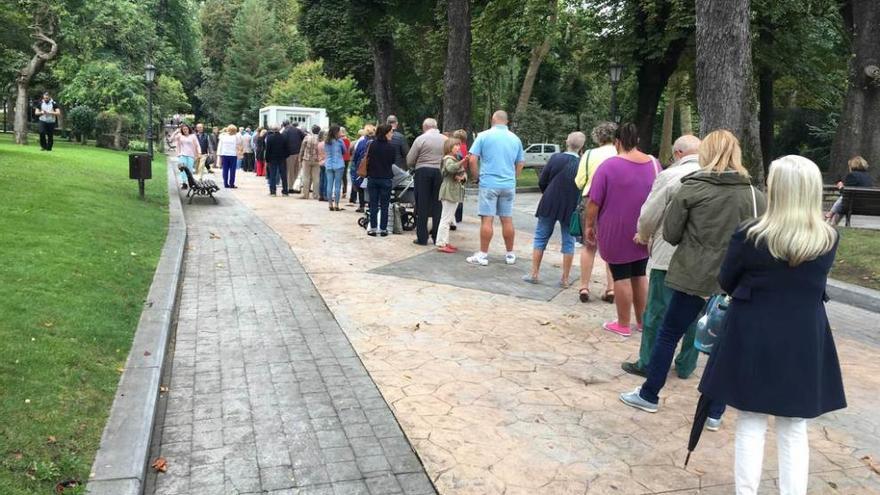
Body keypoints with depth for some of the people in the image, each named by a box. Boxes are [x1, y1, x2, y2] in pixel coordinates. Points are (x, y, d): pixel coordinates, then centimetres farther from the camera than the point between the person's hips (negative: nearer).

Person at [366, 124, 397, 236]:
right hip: (385, 179, -2)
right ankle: (383, 228, 7)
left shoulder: (372, 145, -3)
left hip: (372, 178, 2)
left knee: (373, 204, 8)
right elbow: (393, 162, 1)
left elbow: (368, 160, 1)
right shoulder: (391, 147, -9)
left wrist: (369, 173, 11)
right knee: (384, 205, 7)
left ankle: (373, 228, 8)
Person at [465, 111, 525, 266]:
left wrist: (475, 175, 6)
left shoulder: (484, 136, -4)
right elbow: (520, 163, 13)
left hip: (489, 183, -3)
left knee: (487, 220, -1)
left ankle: (483, 255, 2)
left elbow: (473, 160, -9)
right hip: (509, 184, 4)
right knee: (507, 220, 9)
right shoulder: (515, 139, 8)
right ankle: (510, 254, 17)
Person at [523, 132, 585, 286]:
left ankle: (534, 274, 13)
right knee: (568, 242, 11)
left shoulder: (555, 158, -10)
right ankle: (565, 279, 13)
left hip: (549, 204, 0)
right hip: (571, 208, 0)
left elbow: (542, 182, -4)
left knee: (541, 237, 11)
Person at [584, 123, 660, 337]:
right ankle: (642, 321, 25)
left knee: (621, 277, 4)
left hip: (617, 233, -5)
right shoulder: (654, 163, 1)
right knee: (640, 275, 16)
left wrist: (589, 225, -2)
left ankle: (623, 325, 13)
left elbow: (594, 202, -14)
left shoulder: (609, 165, -14)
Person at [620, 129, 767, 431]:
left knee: (668, 335, 13)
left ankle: (649, 395, 25)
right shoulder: (754, 194, 0)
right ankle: (715, 413, 19)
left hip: (694, 276, -2)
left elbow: (670, 234, -3)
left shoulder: (691, 188, -7)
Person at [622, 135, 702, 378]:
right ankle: (686, 365, 24)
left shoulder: (670, 176, -12)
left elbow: (649, 215, -9)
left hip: (669, 256, -5)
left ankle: (648, 364, 14)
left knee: (657, 312, 6)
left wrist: (644, 236, 12)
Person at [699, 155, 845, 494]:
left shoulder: (750, 237, -15)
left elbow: (726, 283, -1)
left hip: (753, 338, -2)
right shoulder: (828, 240, -6)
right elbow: (813, 285, 10)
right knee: (794, 430, 13)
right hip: (805, 341, 3)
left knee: (751, 425, 9)